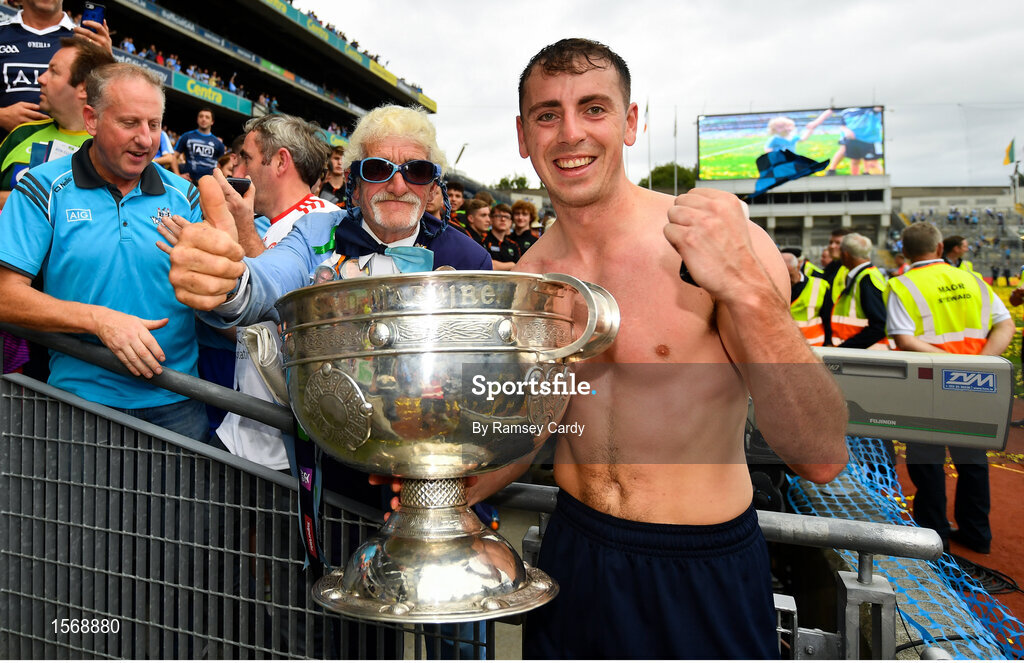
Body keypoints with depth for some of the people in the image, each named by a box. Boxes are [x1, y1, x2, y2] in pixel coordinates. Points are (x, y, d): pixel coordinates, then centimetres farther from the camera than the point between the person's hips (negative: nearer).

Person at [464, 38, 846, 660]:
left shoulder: (719, 240, -19)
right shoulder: (530, 274, -4)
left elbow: (822, 457, -24)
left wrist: (746, 289, -37)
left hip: (704, 576, -3)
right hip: (575, 554, 4)